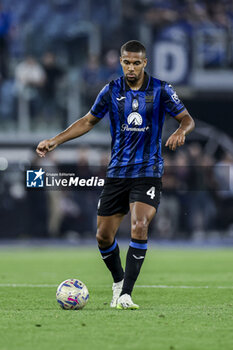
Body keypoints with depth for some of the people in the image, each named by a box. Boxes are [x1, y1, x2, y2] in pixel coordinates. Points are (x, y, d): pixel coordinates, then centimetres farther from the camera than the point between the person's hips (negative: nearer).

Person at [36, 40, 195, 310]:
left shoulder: (160, 90, -3)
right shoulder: (111, 91, 2)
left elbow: (187, 119, 4)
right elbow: (88, 121, 13)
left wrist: (180, 131, -19)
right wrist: (55, 141, 5)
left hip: (148, 173, -3)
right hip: (117, 173, 3)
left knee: (139, 227, -22)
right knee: (104, 236, 3)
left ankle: (125, 295, -18)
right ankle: (118, 281, 31)